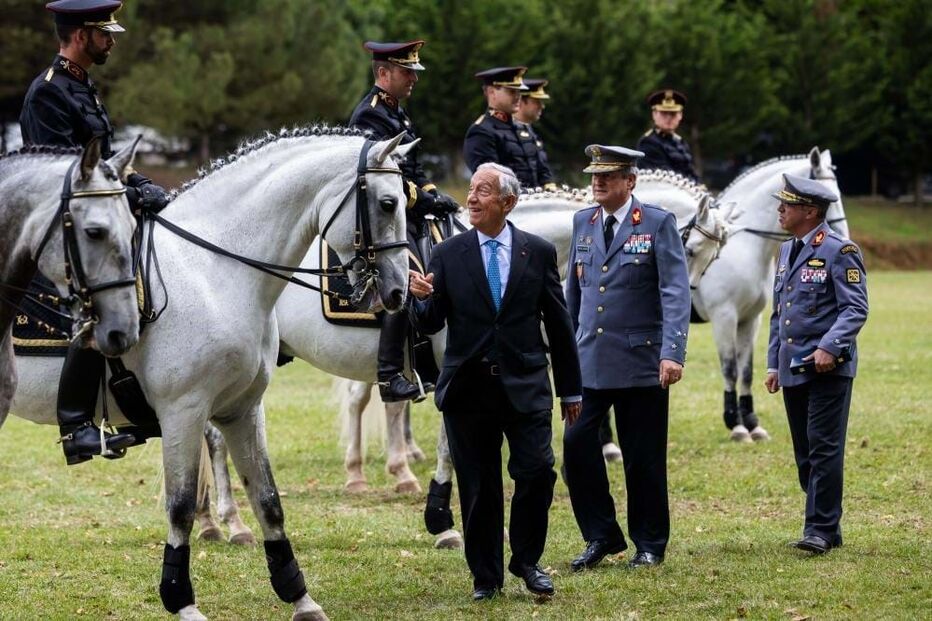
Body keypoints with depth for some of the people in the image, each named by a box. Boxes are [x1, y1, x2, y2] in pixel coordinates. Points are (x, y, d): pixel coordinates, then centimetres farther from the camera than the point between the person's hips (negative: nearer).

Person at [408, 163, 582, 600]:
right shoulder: (448, 255, 3)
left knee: (536, 473, -11)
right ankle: (486, 576, 16)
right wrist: (423, 298, -21)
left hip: (525, 386, 0)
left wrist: (570, 390, 10)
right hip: (468, 389, 0)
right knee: (478, 487, 5)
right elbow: (431, 324, 2)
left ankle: (527, 561, 8)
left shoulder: (539, 252, 4)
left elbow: (558, 325, 8)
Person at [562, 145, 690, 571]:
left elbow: (676, 293, -11)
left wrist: (672, 353, -20)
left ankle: (650, 545, 15)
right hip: (588, 360, 5)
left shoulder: (658, 224, -5)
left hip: (639, 360, -4)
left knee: (644, 458, 2)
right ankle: (601, 536, 10)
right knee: (576, 445, -4)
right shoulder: (582, 222, 11)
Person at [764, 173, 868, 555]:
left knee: (824, 448, -9)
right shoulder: (787, 251, 17)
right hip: (793, 367, 8)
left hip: (828, 367, -8)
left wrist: (830, 346, -26)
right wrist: (773, 363, 18)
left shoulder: (839, 251, -8)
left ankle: (821, 529, -7)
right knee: (805, 452, 9)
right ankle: (826, 525, 16)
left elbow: (855, 309, -14)